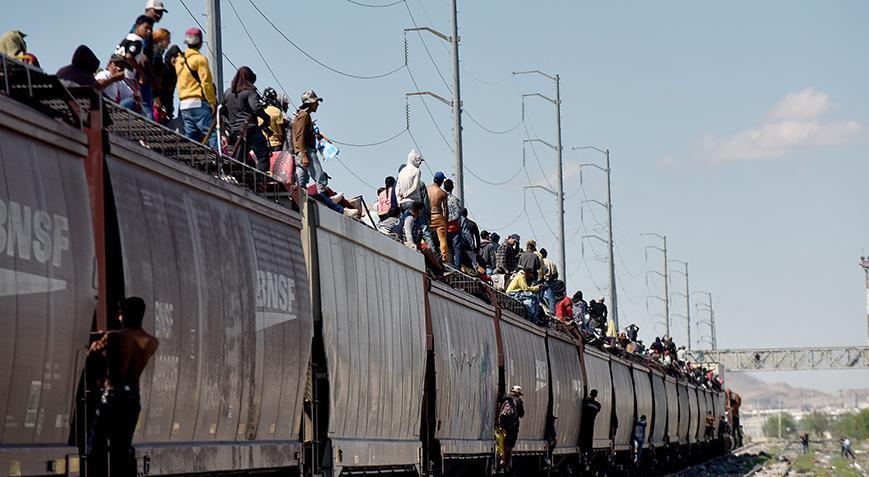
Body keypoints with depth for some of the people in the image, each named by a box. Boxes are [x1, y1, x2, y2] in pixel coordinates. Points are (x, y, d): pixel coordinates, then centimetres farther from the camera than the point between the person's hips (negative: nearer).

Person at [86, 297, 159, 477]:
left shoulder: (113, 337, -9)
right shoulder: (152, 343, 3)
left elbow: (92, 352, 10)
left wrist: (97, 343, 33)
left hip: (113, 394, -5)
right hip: (133, 395, 5)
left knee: (97, 443, 1)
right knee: (123, 446, 12)